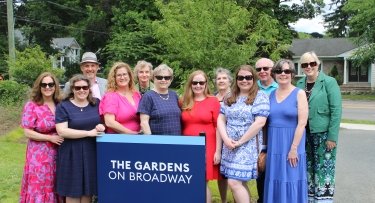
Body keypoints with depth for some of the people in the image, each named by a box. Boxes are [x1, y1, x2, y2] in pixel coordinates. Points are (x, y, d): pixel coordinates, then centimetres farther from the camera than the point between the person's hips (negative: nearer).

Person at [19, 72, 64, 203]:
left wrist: (64, 137, -2)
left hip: (58, 153, 4)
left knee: (56, 188, 11)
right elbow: (28, 132, -10)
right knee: (39, 188, 2)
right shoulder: (31, 106, -7)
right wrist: (50, 138, -15)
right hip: (39, 155, -4)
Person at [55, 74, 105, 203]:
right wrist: (89, 133, -19)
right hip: (72, 153, -3)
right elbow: (62, 131, -15)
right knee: (73, 191, 4)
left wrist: (102, 126, -9)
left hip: (92, 152, 4)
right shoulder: (63, 106, -5)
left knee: (88, 189, 11)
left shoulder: (96, 103, 7)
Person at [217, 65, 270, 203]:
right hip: (229, 147, 6)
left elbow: (259, 122, -15)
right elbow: (221, 120, 9)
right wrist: (226, 139, -8)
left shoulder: (260, 97, -5)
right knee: (241, 183, 11)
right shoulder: (229, 98, 12)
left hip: (247, 147, -6)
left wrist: (240, 141, -13)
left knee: (234, 183, -11)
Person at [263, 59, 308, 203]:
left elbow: (302, 123, -11)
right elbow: (267, 122, 10)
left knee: (291, 181, 2)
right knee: (276, 181, 10)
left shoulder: (299, 94, -5)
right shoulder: (271, 95, 8)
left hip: (291, 145, -4)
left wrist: (294, 148, -16)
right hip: (274, 146, 4)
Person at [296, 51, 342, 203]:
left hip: (323, 134, -5)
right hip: (304, 134, 5)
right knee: (307, 168, 13)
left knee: (323, 169, -1)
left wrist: (332, 137, -15)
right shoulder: (300, 84, 7)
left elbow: (336, 111, -10)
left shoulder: (329, 82, -7)